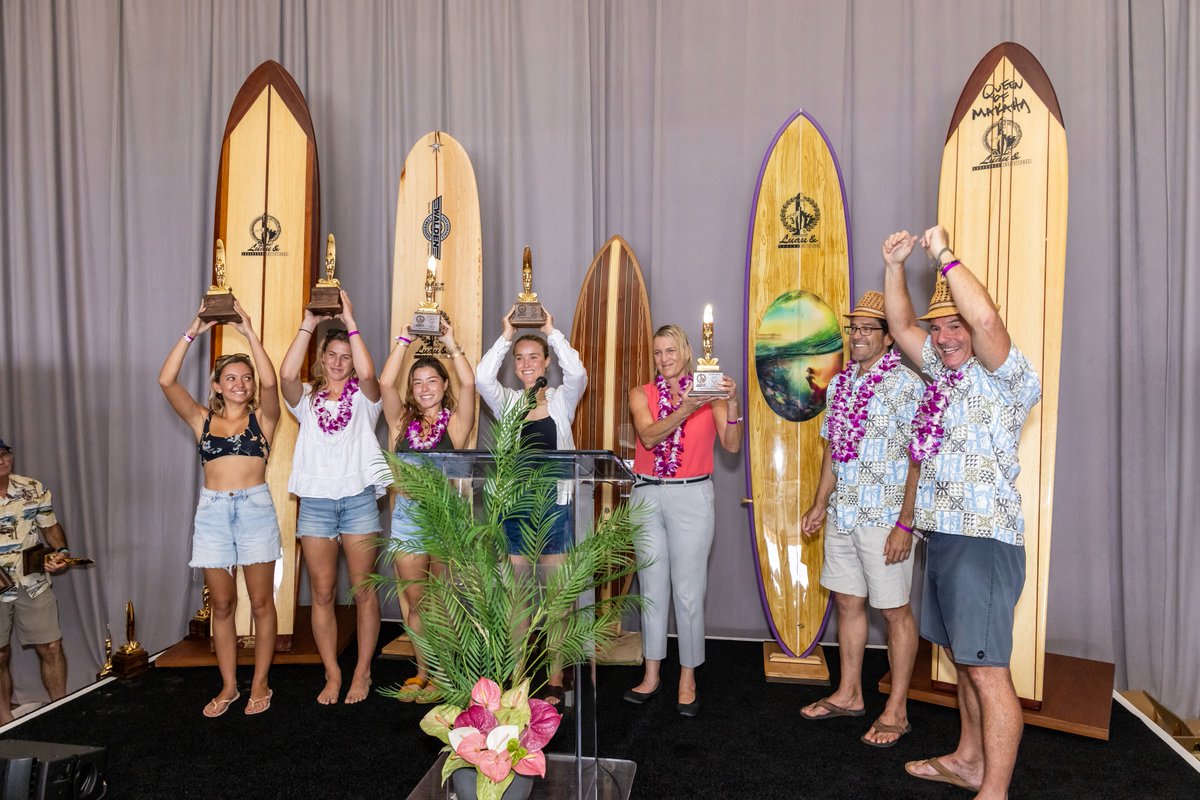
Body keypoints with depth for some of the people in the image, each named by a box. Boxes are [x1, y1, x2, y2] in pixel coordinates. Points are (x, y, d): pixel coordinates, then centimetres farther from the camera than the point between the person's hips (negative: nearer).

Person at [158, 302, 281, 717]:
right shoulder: (202, 419, 9)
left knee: (260, 602, 4)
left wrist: (249, 332, -13)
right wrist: (192, 333, -7)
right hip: (212, 511, 2)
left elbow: (269, 382, -15)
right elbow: (166, 381, -3)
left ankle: (260, 683, 17)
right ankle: (229, 686, 22)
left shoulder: (262, 417, 5)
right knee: (222, 606, 9)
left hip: (255, 507, -2)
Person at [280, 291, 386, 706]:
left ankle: (362, 672, 16)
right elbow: (286, 374, -10)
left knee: (363, 592, 3)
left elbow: (367, 372, -16)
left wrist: (351, 323, -11)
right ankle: (332, 674, 17)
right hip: (314, 503, 2)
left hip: (359, 500, -2)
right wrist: (307, 326, -8)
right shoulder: (307, 398, 11)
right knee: (322, 594, 5)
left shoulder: (363, 397, 7)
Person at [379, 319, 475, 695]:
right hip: (408, 514, 3)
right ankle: (422, 671, 24)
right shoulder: (403, 421, 10)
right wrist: (405, 339, -3)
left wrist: (450, 343, -7)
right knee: (416, 602, 10)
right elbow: (385, 383, -3)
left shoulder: (455, 422, 3)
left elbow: (468, 383, -12)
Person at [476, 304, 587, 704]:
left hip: (556, 505, -1)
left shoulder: (562, 399, 3)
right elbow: (482, 378, -14)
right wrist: (505, 336, -10)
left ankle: (555, 679, 16)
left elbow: (577, 373, -18)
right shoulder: (507, 401, 6)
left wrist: (552, 332, -10)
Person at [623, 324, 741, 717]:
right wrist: (684, 410, -24)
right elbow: (649, 436, -11)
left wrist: (731, 404, -21)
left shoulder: (709, 393, 2)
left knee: (688, 592, -1)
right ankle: (652, 673, 22)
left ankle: (688, 678, 14)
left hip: (692, 497, -2)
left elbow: (732, 445, -7)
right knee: (652, 589, 10)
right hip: (647, 496, 3)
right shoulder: (641, 394, 7)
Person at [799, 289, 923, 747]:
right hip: (841, 516, 7)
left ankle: (896, 710, 17)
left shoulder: (906, 385, -11)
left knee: (895, 611, 4)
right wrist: (820, 504, 16)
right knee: (847, 602, 15)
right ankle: (849, 694, 30)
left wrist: (904, 524, -18)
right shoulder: (839, 384, 11)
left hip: (883, 519, -7)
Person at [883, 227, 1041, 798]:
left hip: (983, 540, -9)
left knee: (988, 670, -5)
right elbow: (900, 326, 19)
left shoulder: (1003, 377, -8)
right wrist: (894, 265, 7)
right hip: (943, 535, 9)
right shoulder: (944, 370, 15)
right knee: (963, 660, 18)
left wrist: (943, 255, -18)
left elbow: (987, 320, -27)